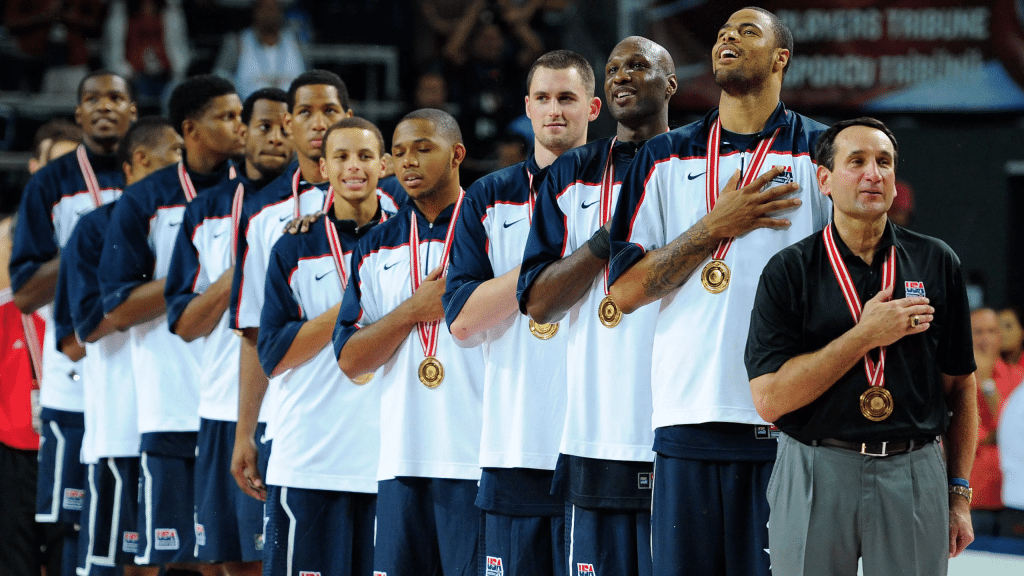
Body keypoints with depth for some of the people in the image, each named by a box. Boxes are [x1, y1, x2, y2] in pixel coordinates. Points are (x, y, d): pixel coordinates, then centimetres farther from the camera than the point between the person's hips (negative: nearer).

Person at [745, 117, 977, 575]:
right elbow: (769, 399, -9)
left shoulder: (937, 263, 7)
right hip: (816, 475, -1)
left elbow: (960, 387, 11)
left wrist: (959, 493, 8)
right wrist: (866, 335, -12)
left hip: (914, 476, 1)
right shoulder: (789, 271, -1)